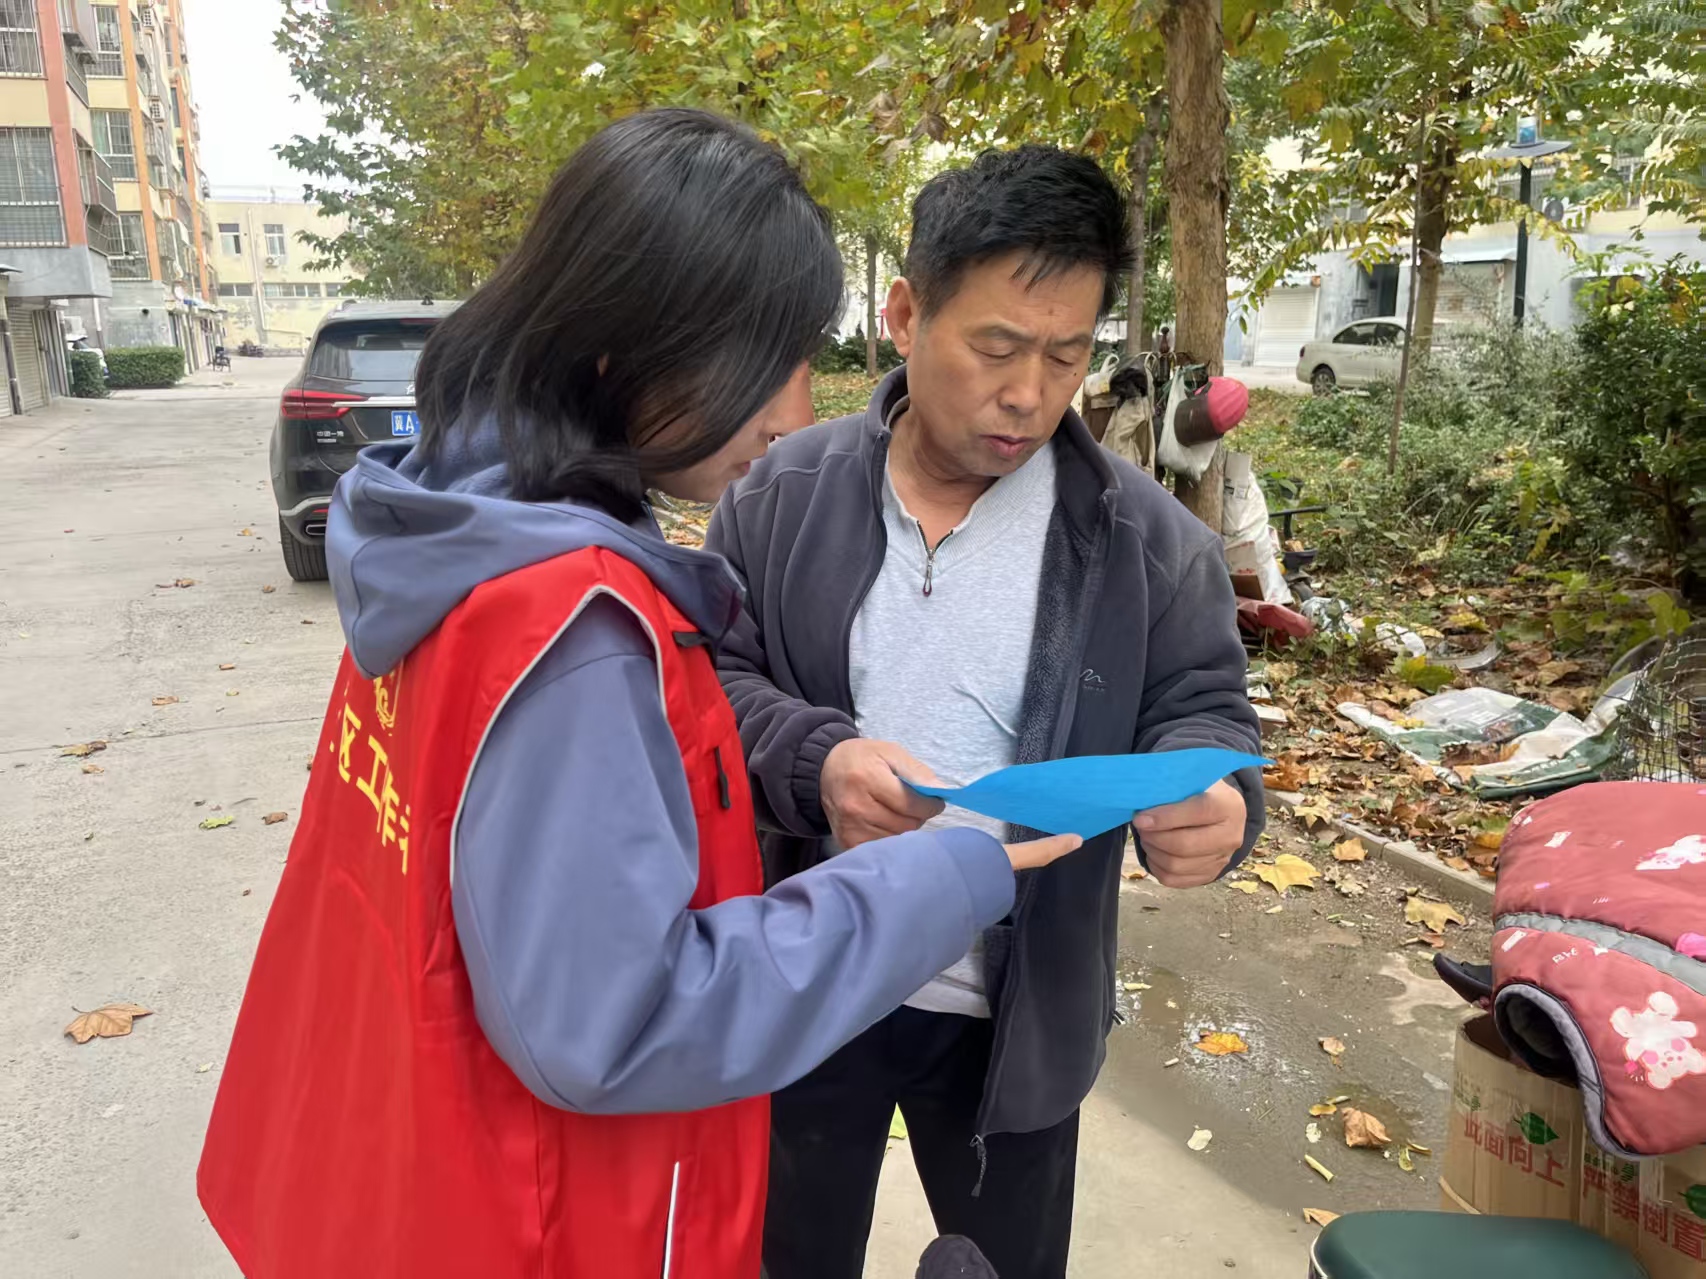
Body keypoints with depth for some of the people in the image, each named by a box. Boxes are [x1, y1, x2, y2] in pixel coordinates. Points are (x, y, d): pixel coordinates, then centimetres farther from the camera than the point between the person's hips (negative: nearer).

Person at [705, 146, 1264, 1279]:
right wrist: (813, 763, -26)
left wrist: (1209, 802, -26)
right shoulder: (782, 495, -6)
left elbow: (1202, 712, -2)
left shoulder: (1147, 540, -7)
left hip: (1019, 1015, 0)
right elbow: (707, 677, -6)